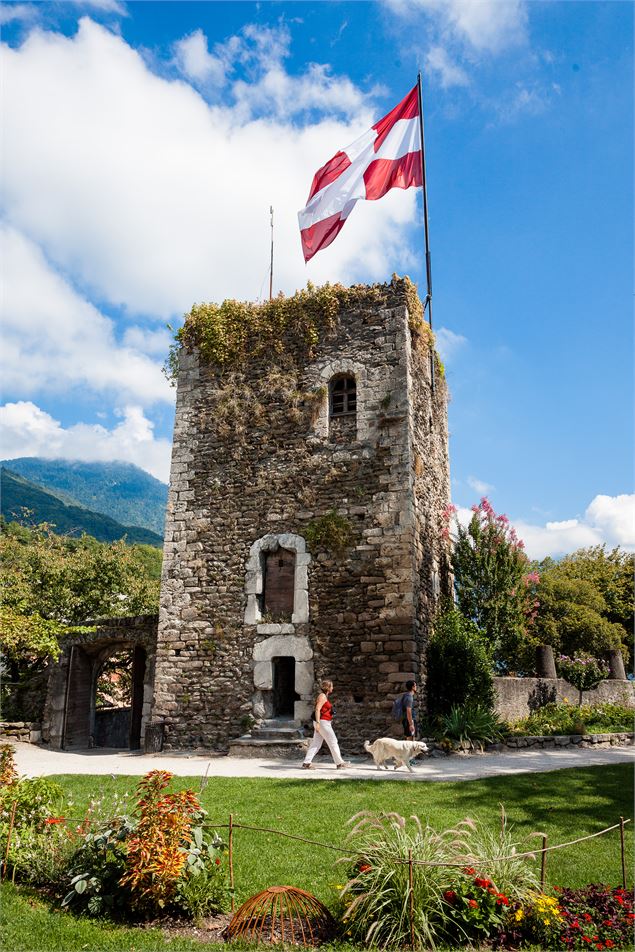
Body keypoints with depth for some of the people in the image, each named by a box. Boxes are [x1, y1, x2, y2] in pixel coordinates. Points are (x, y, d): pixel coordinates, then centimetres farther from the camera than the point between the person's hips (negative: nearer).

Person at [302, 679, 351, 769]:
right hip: (322, 722, -10)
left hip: (322, 722, 10)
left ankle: (307, 763, 4)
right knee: (333, 742, -2)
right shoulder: (322, 696, -12)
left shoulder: (325, 696, 17)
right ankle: (339, 763, 4)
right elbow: (317, 709, -20)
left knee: (316, 743, 6)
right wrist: (317, 723, -26)